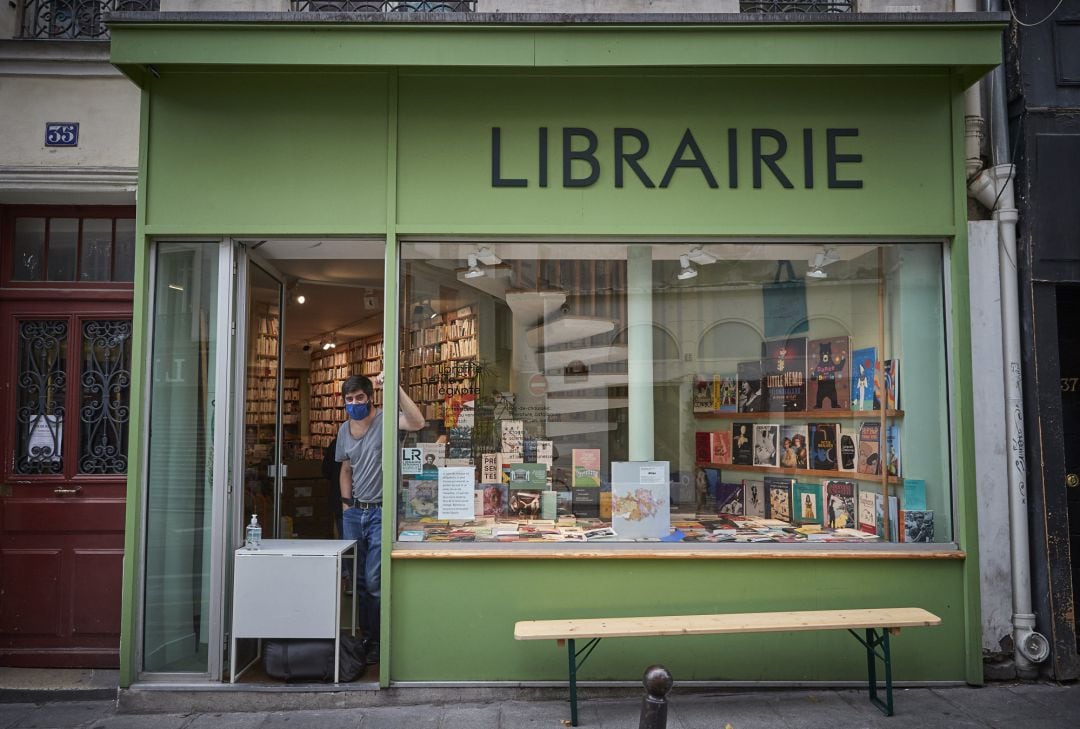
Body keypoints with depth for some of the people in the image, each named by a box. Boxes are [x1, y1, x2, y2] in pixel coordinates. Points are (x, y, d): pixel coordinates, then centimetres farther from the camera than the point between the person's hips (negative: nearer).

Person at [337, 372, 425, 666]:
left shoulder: (384, 420, -11)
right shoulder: (344, 430, 9)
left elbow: (417, 423, -32)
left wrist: (395, 388, -34)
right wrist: (346, 506, 14)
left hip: (380, 512, -7)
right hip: (354, 513, 7)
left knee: (374, 583, -4)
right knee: (358, 582, 15)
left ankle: (378, 642, 13)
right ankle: (366, 637, 30)